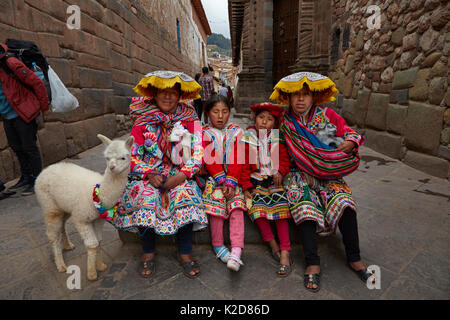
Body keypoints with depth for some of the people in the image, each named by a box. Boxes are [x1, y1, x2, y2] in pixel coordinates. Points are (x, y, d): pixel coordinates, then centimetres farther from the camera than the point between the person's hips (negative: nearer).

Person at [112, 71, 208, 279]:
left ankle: (185, 252, -11)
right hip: (148, 173, 1)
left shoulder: (190, 120, 3)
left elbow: (198, 154, -2)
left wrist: (182, 175, -18)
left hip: (179, 174, 0)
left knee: (185, 194, -29)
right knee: (145, 196, -28)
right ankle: (148, 253, -6)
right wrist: (150, 175, -16)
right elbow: (132, 156, 0)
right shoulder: (142, 121, 2)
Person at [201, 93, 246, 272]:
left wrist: (231, 182, -13)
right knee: (216, 197, -25)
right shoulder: (204, 133, 6)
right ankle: (217, 245, -9)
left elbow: (237, 161, 0)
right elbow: (209, 161, -4)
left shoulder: (236, 132, 9)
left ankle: (236, 251, -24)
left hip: (232, 178, 1)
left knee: (236, 202, -20)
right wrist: (222, 180, -15)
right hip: (213, 178, -1)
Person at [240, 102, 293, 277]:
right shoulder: (247, 139, 7)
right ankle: (273, 244, -9)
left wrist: (280, 171, -13)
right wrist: (246, 186, -5)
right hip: (255, 179, 0)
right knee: (256, 205, -24)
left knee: (280, 206, -21)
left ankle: (285, 251, -16)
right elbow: (244, 166, 4)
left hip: (274, 178, 1)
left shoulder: (278, 139, 11)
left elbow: (285, 159, 9)